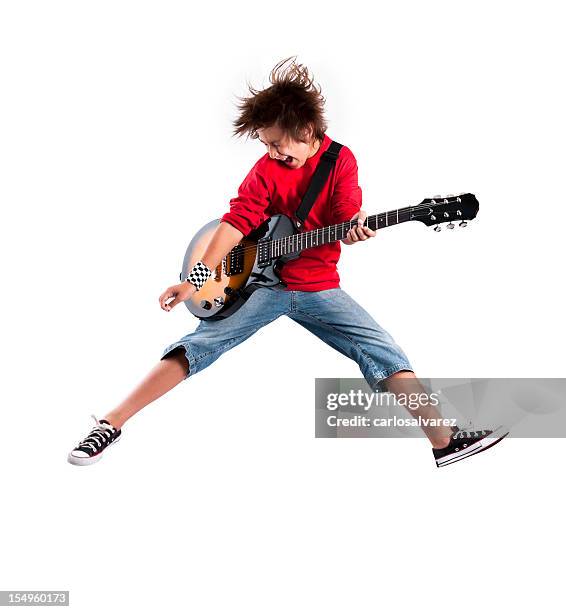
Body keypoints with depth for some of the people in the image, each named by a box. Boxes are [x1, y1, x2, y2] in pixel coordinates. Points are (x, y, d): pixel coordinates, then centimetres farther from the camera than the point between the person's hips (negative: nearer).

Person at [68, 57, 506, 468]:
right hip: (262, 282, -1)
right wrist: (197, 278, -22)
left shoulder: (340, 160, -1)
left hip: (319, 287, 1)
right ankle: (111, 425, -14)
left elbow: (345, 221, -10)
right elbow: (238, 221, -10)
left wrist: (355, 230, -36)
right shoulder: (266, 170, -2)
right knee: (201, 343, -15)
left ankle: (445, 440, -7)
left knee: (383, 352, -10)